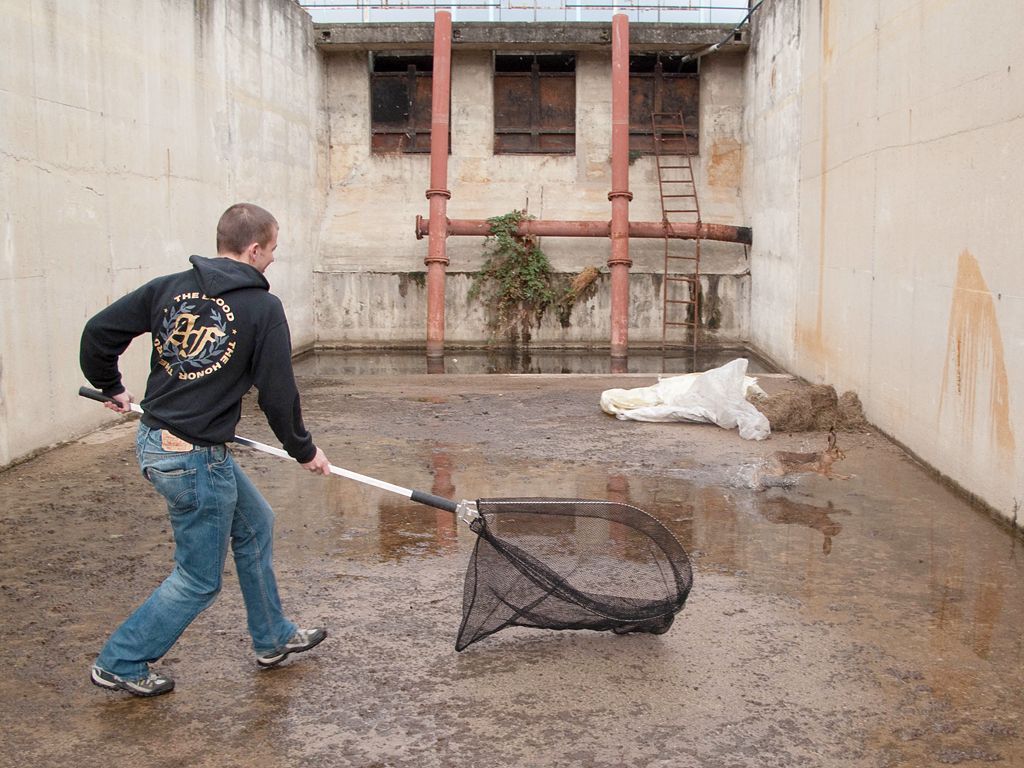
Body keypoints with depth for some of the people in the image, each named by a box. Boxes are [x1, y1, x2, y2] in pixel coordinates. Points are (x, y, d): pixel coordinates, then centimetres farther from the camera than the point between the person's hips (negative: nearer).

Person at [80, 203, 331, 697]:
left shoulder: (170, 287, 4)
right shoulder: (263, 307, -12)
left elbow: (98, 332, 5)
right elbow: (278, 394, -10)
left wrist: (110, 387, 23)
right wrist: (304, 451, 6)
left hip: (153, 439, 8)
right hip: (195, 459, -8)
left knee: (255, 523, 24)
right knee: (199, 581, 9)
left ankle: (272, 638, 37)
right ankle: (120, 664, 19)